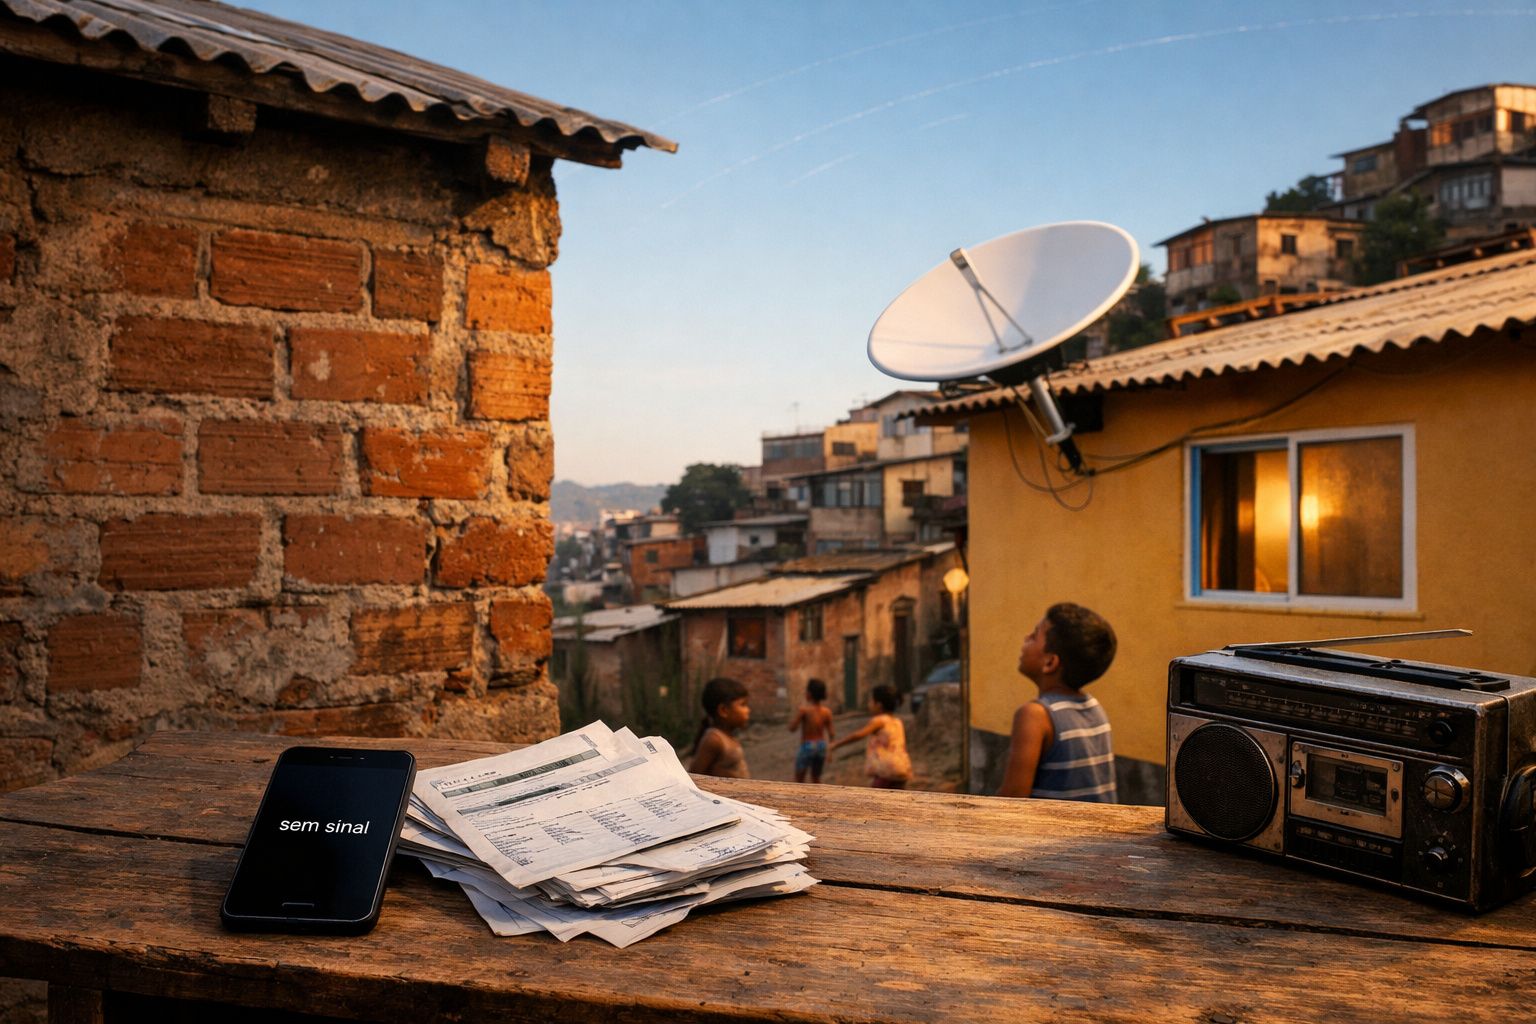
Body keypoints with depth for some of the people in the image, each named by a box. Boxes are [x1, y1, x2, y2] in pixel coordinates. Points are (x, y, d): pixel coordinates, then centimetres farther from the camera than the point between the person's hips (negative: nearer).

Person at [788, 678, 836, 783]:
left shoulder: (804, 709, -16)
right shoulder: (827, 711, -4)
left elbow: (792, 728, -15)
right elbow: (831, 733, -2)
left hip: (807, 747, -4)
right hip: (821, 747, 4)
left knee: (799, 781, 9)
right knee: (816, 779, 20)